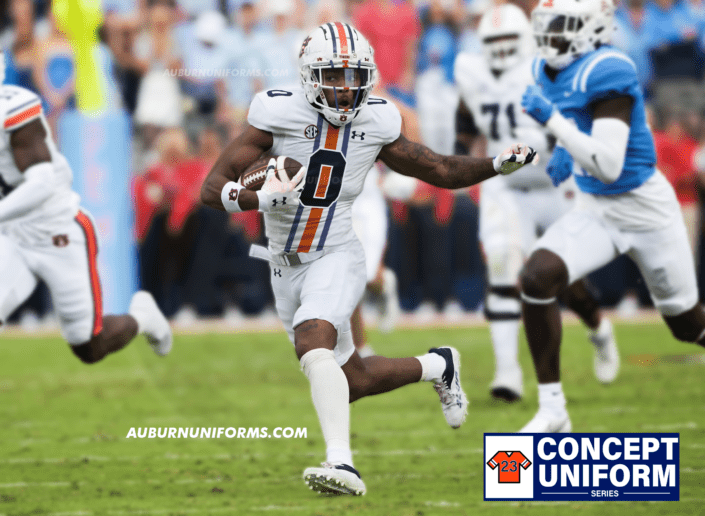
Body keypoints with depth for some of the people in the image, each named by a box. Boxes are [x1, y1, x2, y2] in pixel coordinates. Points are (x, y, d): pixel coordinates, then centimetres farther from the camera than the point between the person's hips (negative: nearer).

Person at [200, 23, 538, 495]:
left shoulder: (376, 124, -6)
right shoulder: (279, 115, -14)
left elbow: (442, 172, 8)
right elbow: (213, 189, -16)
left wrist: (498, 165, -7)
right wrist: (262, 199, -35)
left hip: (336, 257, -2)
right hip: (286, 267, 2)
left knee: (313, 343, -32)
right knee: (352, 383, 13)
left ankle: (341, 463, -40)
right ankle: (437, 367, 40)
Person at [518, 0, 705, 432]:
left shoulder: (606, 72, -25)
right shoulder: (551, 72, -1)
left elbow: (609, 166, -31)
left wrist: (552, 121, -34)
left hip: (645, 208, -6)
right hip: (595, 212, 6)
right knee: (537, 278, -19)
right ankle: (552, 409, -13)